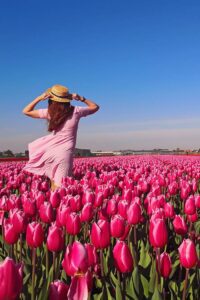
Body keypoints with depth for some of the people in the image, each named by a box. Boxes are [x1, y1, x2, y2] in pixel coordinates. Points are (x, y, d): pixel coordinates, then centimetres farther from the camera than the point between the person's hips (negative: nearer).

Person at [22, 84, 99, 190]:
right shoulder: (75, 111, -3)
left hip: (51, 151, 1)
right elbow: (95, 107, 14)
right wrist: (81, 98, 7)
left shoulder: (49, 112, -2)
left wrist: (39, 98, 4)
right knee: (60, 186, 0)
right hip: (65, 152, -1)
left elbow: (26, 111, 10)